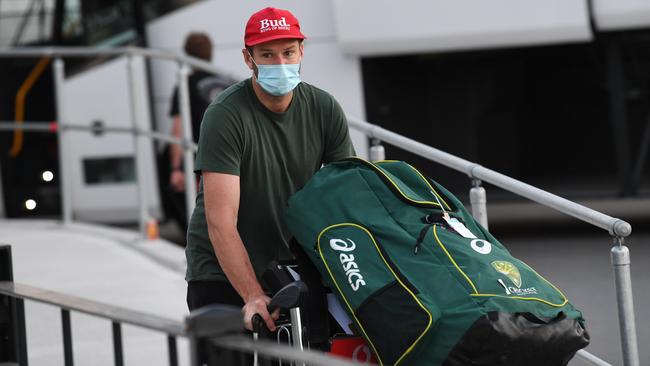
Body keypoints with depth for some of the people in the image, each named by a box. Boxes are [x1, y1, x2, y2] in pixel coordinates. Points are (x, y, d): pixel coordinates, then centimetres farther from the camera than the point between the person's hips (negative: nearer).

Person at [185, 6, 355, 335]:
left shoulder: (325, 110, -4)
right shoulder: (225, 115, -19)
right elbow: (220, 222, -25)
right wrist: (254, 297, -33)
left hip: (292, 264, 4)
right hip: (222, 273, -4)